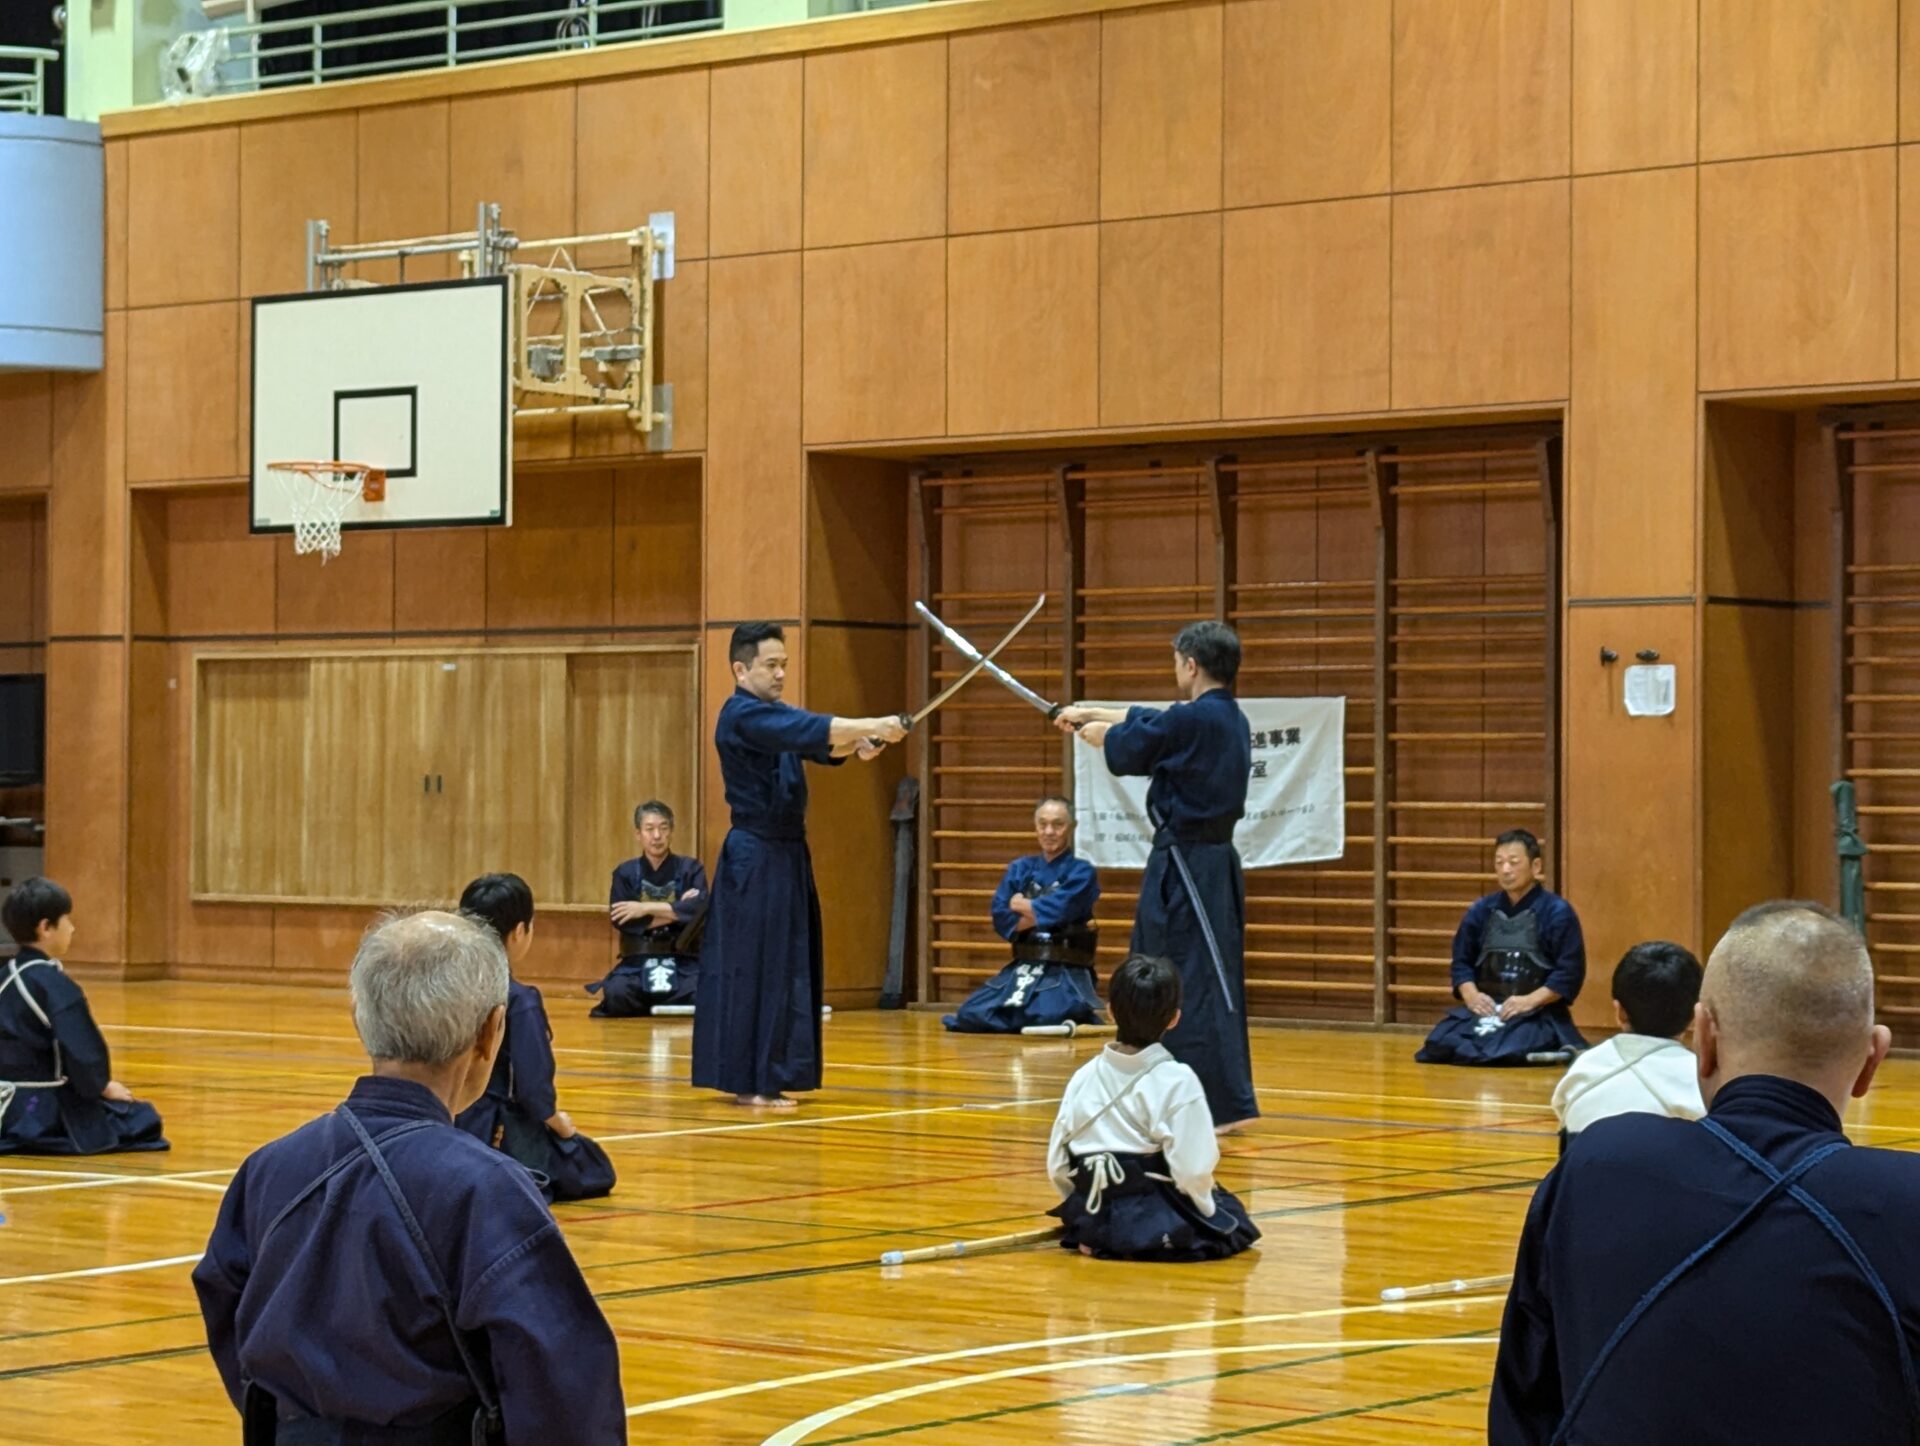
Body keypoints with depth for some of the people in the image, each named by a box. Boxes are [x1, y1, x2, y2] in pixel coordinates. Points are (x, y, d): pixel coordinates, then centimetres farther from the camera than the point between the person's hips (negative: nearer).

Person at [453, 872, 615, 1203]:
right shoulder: (519, 1001, -20)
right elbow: (534, 1087, -19)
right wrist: (559, 1124, 1)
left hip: (447, 1126, 6)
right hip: (497, 1135, -6)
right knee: (593, 1172, 19)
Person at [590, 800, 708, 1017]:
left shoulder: (690, 869, 4)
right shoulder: (625, 873, 6)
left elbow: (700, 909, -14)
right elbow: (621, 920, -9)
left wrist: (647, 908, -15)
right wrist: (676, 910, -10)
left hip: (683, 962, 0)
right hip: (638, 962, 0)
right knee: (616, 995, -32)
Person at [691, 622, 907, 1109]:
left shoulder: (775, 715, 17)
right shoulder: (742, 716, -14)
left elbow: (822, 743, 5)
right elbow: (808, 731, -27)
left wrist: (859, 744, -16)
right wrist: (874, 726, -31)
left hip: (786, 855, 10)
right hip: (755, 859, -10)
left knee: (786, 965, 11)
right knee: (755, 966, -8)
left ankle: (761, 1079, 17)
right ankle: (748, 1082, -5)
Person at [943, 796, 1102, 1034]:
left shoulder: (1082, 872, -1)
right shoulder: (1020, 869, 11)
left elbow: (1058, 909, -17)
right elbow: (1001, 918, 0)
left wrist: (1022, 905, -1)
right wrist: (1042, 914, -12)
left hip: (1065, 972, -4)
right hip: (1022, 968, 4)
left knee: (1051, 1017, -33)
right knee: (971, 1017, -12)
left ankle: (1084, 1019, 2)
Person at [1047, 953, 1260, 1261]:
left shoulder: (1084, 1076, 1)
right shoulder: (1177, 1081, -14)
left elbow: (1057, 1164, 3)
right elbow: (1193, 1170, -17)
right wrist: (1204, 1210, 2)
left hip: (1092, 1219, 5)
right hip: (1156, 1223, -5)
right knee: (1236, 1227, 19)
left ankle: (1101, 1239, 4)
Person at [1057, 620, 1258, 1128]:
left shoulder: (1192, 720, -18)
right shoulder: (1231, 721, 11)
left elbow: (1126, 749, -4)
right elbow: (1150, 724, 24)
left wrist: (1093, 732, 18)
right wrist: (1089, 713, 32)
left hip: (1187, 866, -10)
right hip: (1211, 860, 10)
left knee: (1203, 983, -9)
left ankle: (1230, 1104, -11)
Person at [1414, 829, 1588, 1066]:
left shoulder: (1557, 912, -2)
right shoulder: (1482, 911, 13)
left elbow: (1570, 973, -7)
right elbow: (1462, 961, 15)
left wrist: (1530, 1001, -18)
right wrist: (1471, 995, -5)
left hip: (1538, 1014, -5)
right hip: (1485, 1008, 5)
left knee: (1512, 1048, -36)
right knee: (1440, 1044, -22)